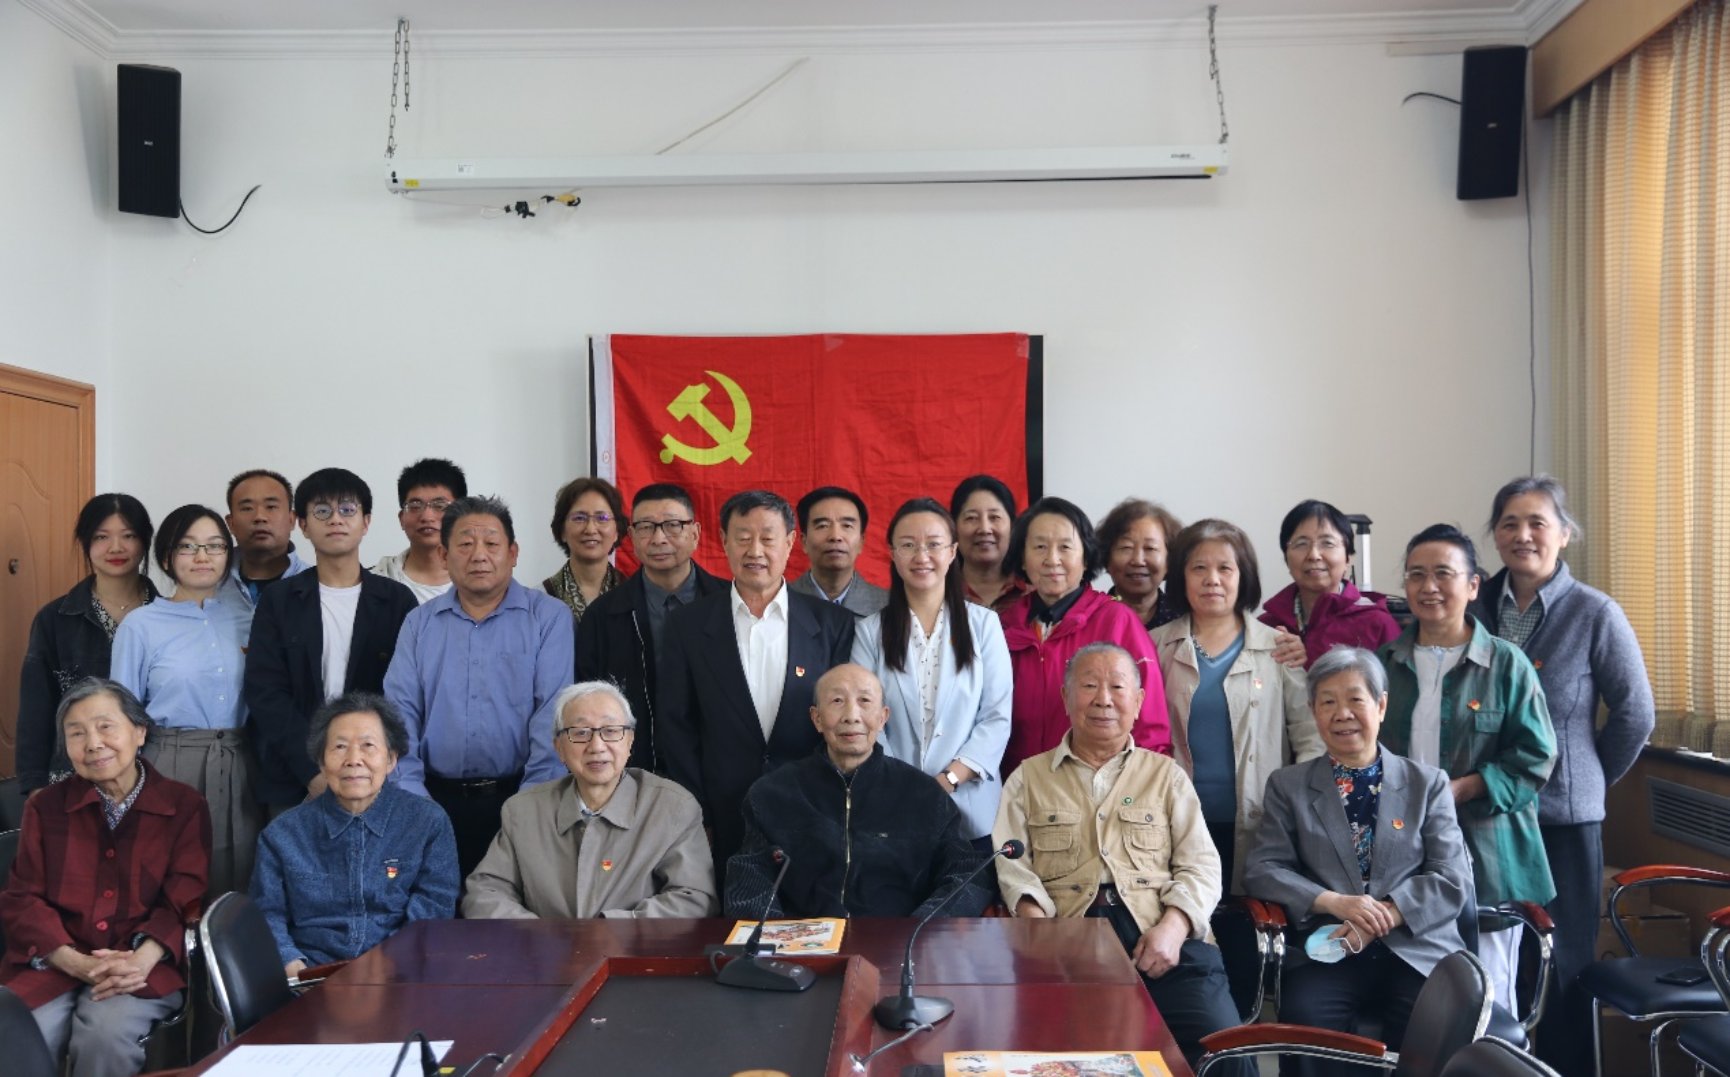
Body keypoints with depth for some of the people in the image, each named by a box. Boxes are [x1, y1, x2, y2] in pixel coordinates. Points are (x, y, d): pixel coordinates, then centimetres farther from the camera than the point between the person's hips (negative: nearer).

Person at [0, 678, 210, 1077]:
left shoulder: (185, 806, 5)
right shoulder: (45, 807, 12)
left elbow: (185, 900, -1)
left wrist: (141, 960, -23)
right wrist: (78, 964, -16)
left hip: (144, 968, -1)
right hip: (52, 964, 1)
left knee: (106, 1034, -30)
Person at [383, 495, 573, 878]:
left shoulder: (549, 617, -1)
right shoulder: (420, 623, 9)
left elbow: (553, 715, -8)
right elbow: (400, 715, 3)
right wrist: (411, 800, -7)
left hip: (517, 795, -2)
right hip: (437, 799, 2)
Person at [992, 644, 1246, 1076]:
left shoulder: (1167, 775, 20)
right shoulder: (1028, 777, 18)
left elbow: (1200, 865, 11)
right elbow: (1013, 865, 7)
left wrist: (1173, 926, -9)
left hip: (1160, 936, 2)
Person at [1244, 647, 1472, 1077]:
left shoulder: (1428, 783, 14)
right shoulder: (1288, 785, 14)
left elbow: (1455, 880, 5)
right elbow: (1262, 871, 5)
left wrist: (1384, 915, -11)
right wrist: (1335, 902, -12)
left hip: (1416, 951, 0)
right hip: (1327, 952, 0)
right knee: (1306, 1018, -30)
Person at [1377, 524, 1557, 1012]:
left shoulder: (1506, 663, -3)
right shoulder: (1384, 663, 8)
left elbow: (1536, 755, -6)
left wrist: (1462, 789, -15)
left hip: (1485, 857, -3)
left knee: (1486, 998, 6)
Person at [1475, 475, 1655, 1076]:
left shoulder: (1595, 614, -6)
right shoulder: (1476, 605, 1)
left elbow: (1635, 715, 0)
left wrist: (1591, 779, 4)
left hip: (1563, 817, -2)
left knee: (1562, 964, 7)